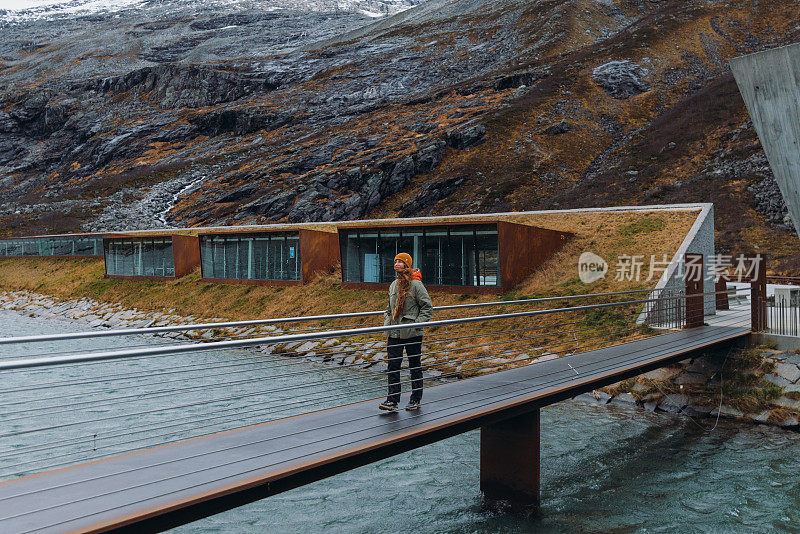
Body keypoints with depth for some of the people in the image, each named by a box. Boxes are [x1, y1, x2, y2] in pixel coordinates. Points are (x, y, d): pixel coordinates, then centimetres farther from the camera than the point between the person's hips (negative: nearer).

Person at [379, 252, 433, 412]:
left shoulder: (416, 285, -8)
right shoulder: (393, 285, 12)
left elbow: (428, 307, -6)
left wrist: (417, 323, -14)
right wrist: (386, 323, 9)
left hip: (412, 334, -5)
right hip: (394, 334, 6)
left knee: (415, 366, 6)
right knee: (393, 366, 0)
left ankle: (415, 399, 18)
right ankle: (392, 400, 3)